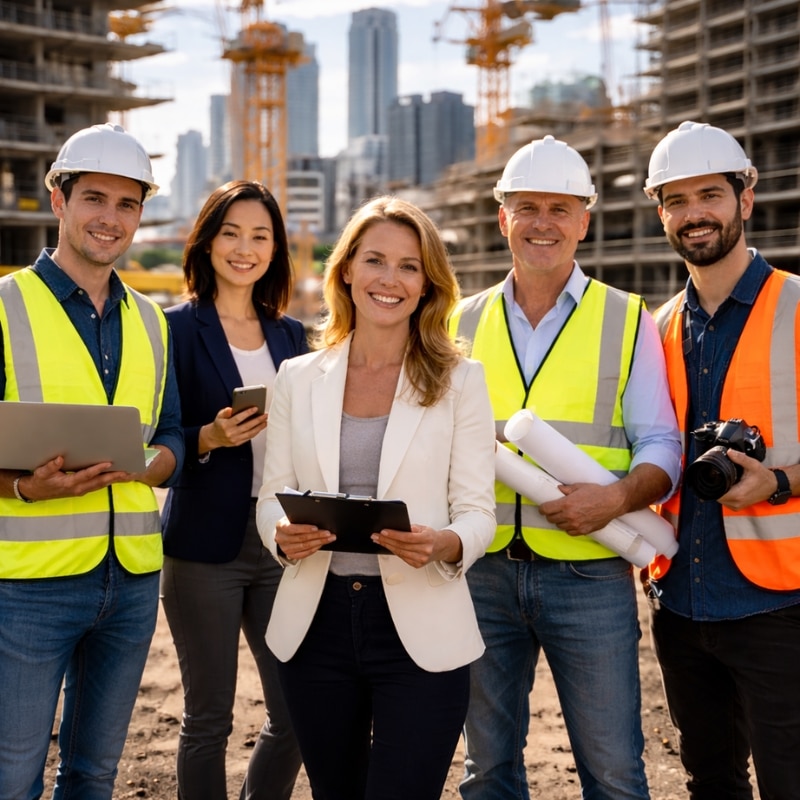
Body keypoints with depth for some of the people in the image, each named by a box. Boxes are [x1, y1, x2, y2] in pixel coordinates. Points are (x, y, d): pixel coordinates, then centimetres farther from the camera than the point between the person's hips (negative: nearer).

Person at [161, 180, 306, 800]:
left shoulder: (289, 334, 12)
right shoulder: (178, 328, -2)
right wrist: (210, 438, -20)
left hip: (283, 540, 4)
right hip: (206, 545, -4)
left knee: (298, 713, 6)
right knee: (209, 716, 4)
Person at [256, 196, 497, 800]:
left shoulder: (460, 380, 0)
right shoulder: (298, 378, 7)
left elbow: (477, 511, -1)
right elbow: (272, 494, 8)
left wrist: (443, 544, -24)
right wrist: (283, 535, -15)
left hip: (420, 630, -2)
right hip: (316, 623, 3)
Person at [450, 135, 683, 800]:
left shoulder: (627, 321, 3)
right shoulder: (464, 323, 10)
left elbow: (660, 447, 0)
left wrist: (619, 497, -19)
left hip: (589, 573, -2)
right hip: (483, 571, 3)